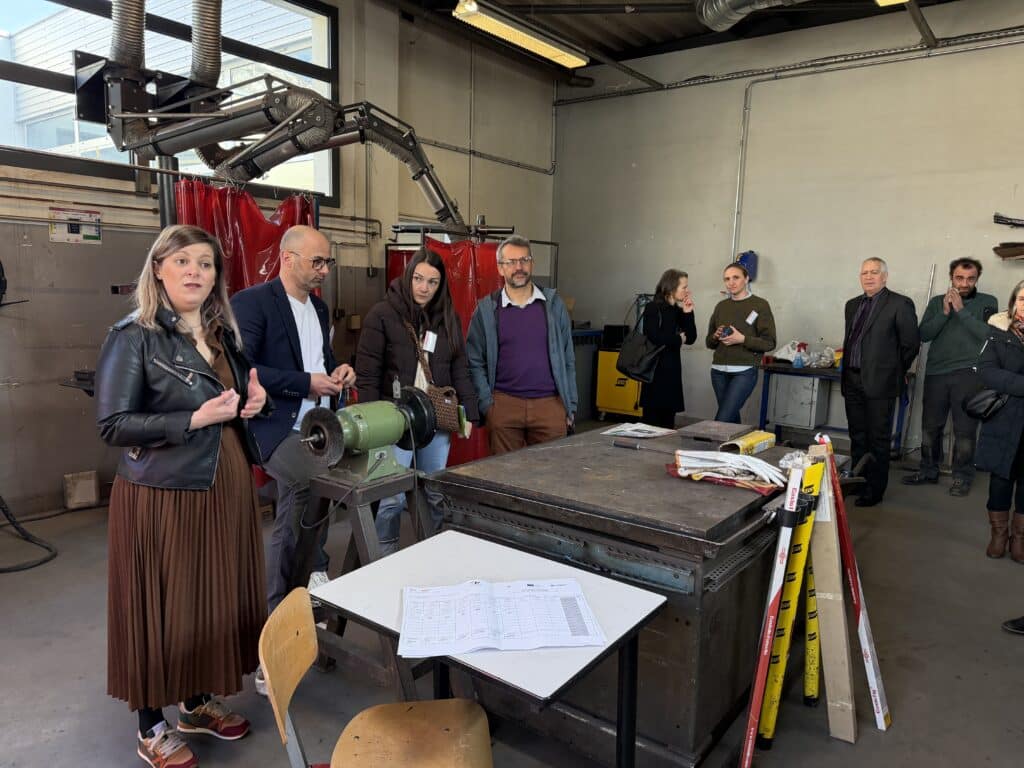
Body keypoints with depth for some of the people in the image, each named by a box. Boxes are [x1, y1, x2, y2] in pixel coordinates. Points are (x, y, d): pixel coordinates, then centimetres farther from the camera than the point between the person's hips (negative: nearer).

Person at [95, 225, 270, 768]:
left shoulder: (223, 335, 10)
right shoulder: (133, 337, -10)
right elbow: (112, 424, -15)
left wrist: (254, 401, -1)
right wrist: (195, 419, -23)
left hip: (226, 487, 7)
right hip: (162, 493, -6)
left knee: (219, 598, 14)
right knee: (161, 607, 6)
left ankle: (198, 701, 36)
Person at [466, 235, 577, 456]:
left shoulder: (554, 304, 6)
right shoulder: (486, 309, 3)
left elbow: (567, 359, 8)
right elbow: (475, 363, 3)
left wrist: (571, 405, 5)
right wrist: (486, 404, -5)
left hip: (550, 404, 1)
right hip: (504, 404, -1)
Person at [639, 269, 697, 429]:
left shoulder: (678, 310, 13)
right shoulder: (653, 308, -8)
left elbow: (691, 338, 9)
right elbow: (654, 337, -22)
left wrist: (688, 313, 0)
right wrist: (679, 339, -7)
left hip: (673, 368, 7)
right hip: (656, 367, -7)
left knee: (669, 416, 9)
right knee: (652, 417, -5)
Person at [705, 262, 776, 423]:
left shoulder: (760, 305, -1)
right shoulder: (721, 306, 13)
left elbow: (769, 343, -4)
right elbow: (709, 342, 18)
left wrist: (742, 339, -16)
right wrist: (716, 336, -4)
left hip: (744, 372, -5)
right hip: (719, 371, 5)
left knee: (722, 420, -14)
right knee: (732, 417, 11)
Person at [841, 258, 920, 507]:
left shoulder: (900, 304, -7)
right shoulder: (852, 304, 13)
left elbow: (911, 342, -3)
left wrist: (896, 370, 4)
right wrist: (847, 369, 15)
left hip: (879, 381, -6)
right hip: (852, 379, 6)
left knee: (878, 439, 2)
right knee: (857, 437, 15)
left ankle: (874, 490, 12)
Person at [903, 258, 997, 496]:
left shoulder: (987, 303, 4)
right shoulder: (937, 302, 11)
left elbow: (988, 334, -11)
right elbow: (923, 334, 1)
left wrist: (961, 310, -12)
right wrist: (945, 312, -10)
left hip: (968, 373, -2)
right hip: (936, 372, 2)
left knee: (964, 429, -1)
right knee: (930, 426, 7)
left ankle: (962, 477, 11)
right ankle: (928, 470, 21)